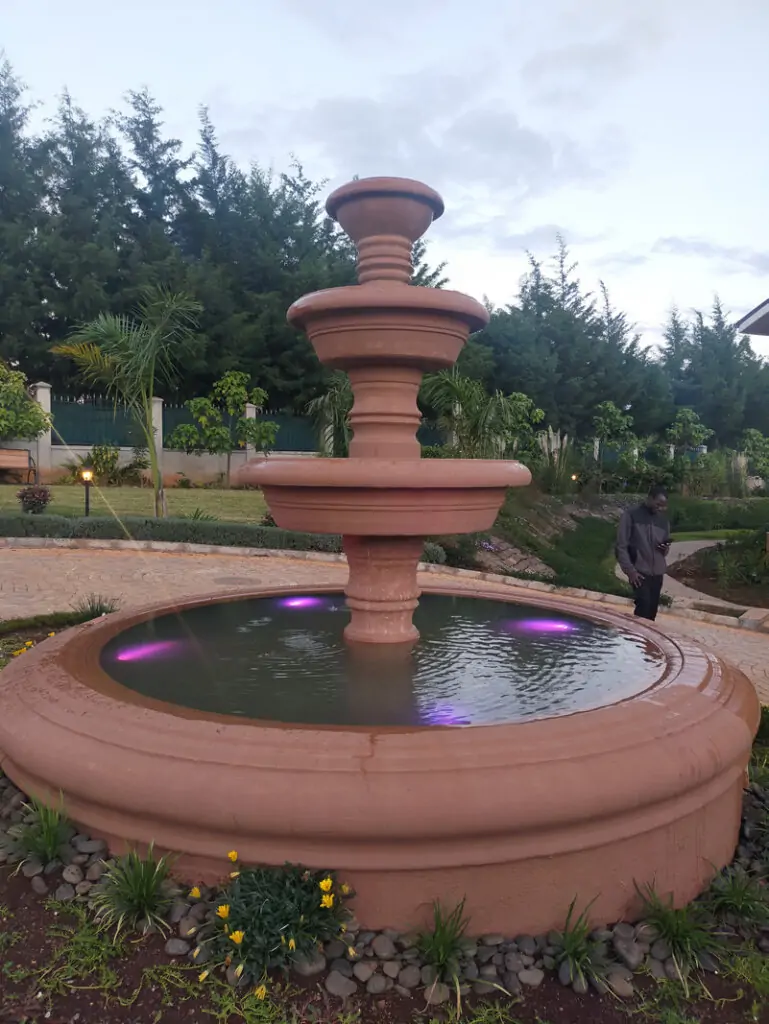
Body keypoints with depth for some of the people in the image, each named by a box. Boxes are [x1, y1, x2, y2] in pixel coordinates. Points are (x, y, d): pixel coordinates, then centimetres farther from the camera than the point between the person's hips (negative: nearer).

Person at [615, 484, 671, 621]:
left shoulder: (663, 519, 12)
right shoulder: (631, 515, -4)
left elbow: (665, 545, 20)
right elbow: (621, 546, -6)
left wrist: (666, 548, -4)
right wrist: (630, 569, -13)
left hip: (657, 573, 5)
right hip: (639, 572, -5)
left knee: (652, 611, 5)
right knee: (644, 605, -17)